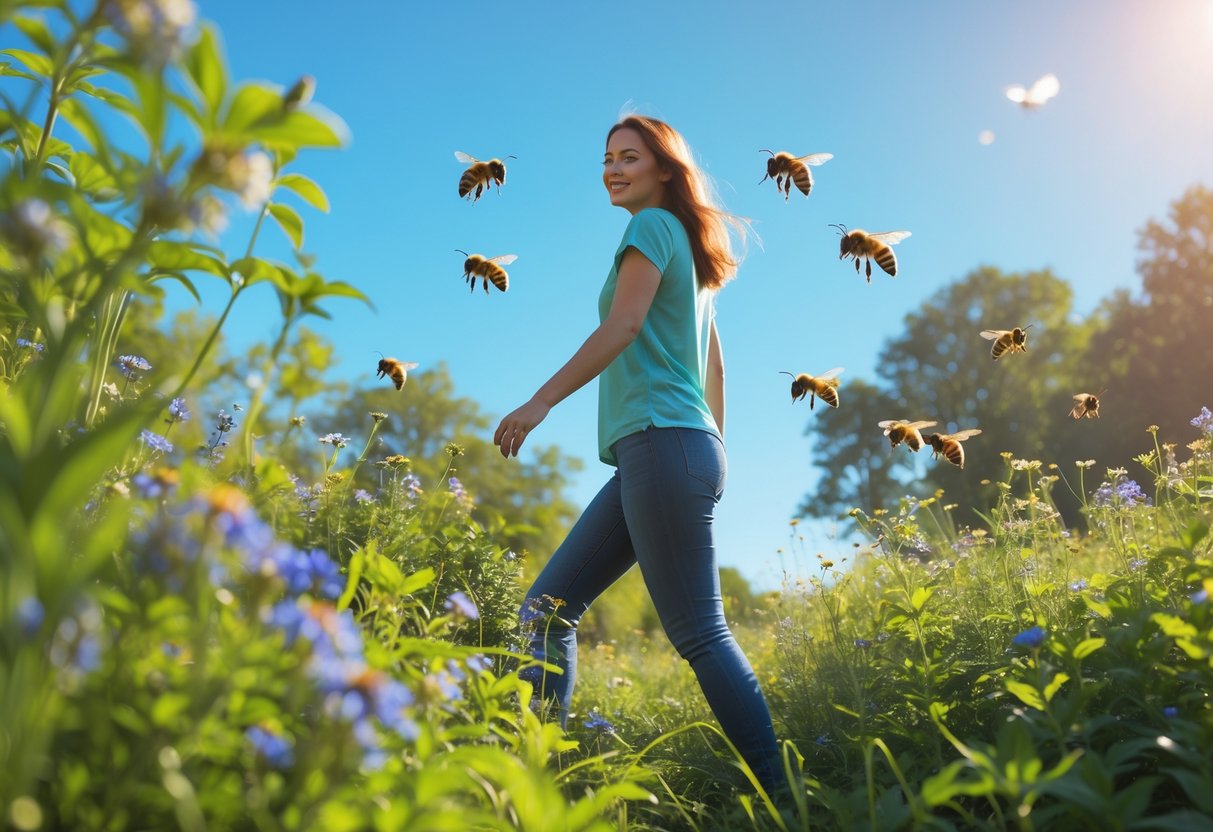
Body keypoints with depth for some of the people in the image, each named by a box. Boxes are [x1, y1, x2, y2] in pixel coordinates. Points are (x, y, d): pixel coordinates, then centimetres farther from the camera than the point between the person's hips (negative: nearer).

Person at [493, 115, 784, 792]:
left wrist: (540, 403, -10)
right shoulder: (690, 253, 26)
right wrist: (714, 453, 27)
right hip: (664, 452, 10)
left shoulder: (654, 225, 0)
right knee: (547, 607, 7)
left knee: (700, 633, -10)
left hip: (662, 442, -10)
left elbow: (621, 327, -12)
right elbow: (715, 365, 25)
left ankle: (779, 793, -4)